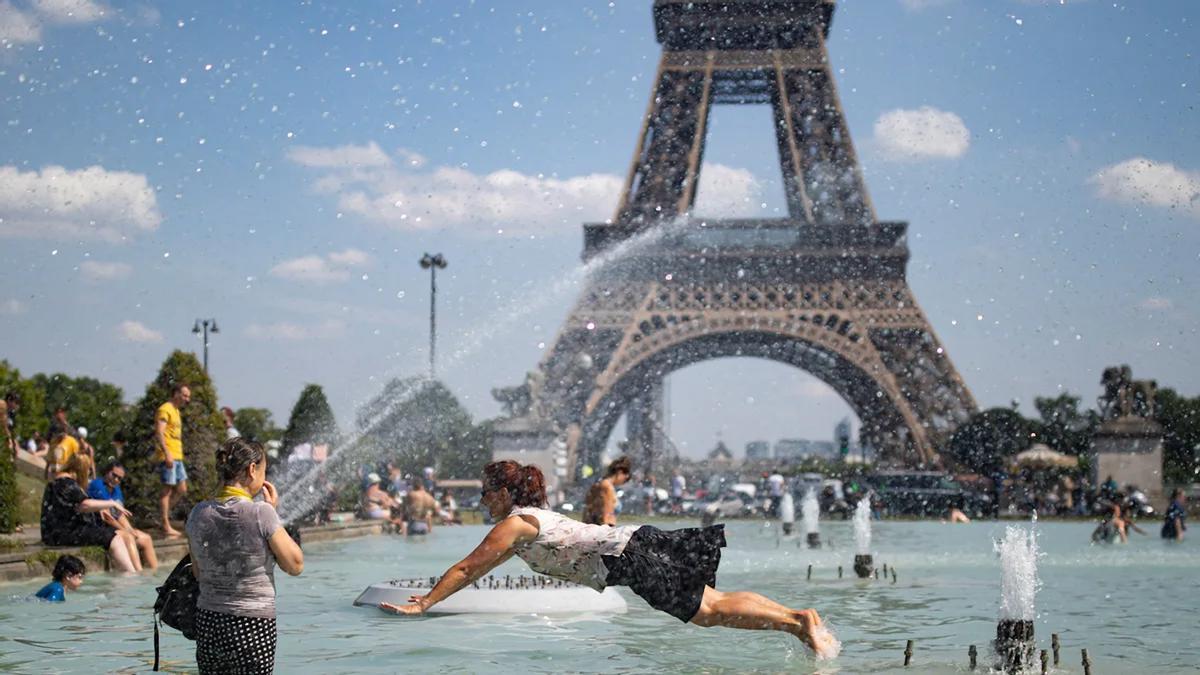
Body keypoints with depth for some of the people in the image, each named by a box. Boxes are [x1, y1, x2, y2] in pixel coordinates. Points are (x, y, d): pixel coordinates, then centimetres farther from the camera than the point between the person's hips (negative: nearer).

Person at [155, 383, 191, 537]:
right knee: (167, 489, -6)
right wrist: (167, 454, -25)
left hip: (177, 457, 9)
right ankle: (166, 526, -4)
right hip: (168, 457, -9)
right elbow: (159, 433, -18)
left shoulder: (176, 411, 21)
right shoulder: (165, 410, -9)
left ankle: (163, 513, 18)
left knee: (181, 489, 7)